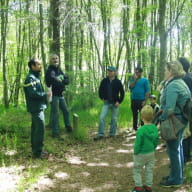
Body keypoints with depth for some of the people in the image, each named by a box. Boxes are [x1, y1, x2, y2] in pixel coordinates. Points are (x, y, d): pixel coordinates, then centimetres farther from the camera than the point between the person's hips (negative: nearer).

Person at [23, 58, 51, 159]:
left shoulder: (36, 77, 16)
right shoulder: (30, 78, -15)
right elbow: (33, 93, -24)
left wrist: (45, 94, 4)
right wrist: (45, 94, -16)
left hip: (38, 107, 10)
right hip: (36, 108, -10)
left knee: (35, 128, 14)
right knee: (40, 129, -9)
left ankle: (36, 149, 23)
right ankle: (37, 152, -3)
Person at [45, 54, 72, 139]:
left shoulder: (59, 70, 13)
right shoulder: (49, 71, -10)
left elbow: (67, 80, 6)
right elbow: (51, 83, -23)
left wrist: (60, 81, -14)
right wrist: (62, 83, -12)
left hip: (60, 94, 8)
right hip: (54, 95, -8)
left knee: (66, 111, 18)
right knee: (55, 113, -5)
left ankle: (68, 128, 34)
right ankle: (55, 133, 2)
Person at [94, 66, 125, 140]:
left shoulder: (118, 82, -5)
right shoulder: (104, 81, 0)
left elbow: (122, 93, 1)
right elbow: (100, 90, 12)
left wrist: (119, 102, -5)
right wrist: (102, 98, 1)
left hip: (115, 103, -1)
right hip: (106, 103, 1)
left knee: (114, 119, 5)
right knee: (102, 117, -9)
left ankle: (112, 134, 18)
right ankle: (101, 134, -5)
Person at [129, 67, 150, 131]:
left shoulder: (145, 80, 1)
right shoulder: (132, 79, 11)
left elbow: (147, 91, -5)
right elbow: (131, 87, -5)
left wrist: (145, 101, -13)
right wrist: (135, 79, -10)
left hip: (141, 101, -4)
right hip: (133, 100, 4)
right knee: (134, 115, 11)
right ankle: (135, 128, 20)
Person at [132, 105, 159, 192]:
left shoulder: (141, 130, -26)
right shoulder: (155, 128, -8)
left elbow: (138, 144, -19)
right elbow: (156, 140, 4)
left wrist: (135, 152, -4)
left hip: (141, 154, -6)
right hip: (151, 153, 6)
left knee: (137, 170, 11)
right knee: (149, 170, 17)